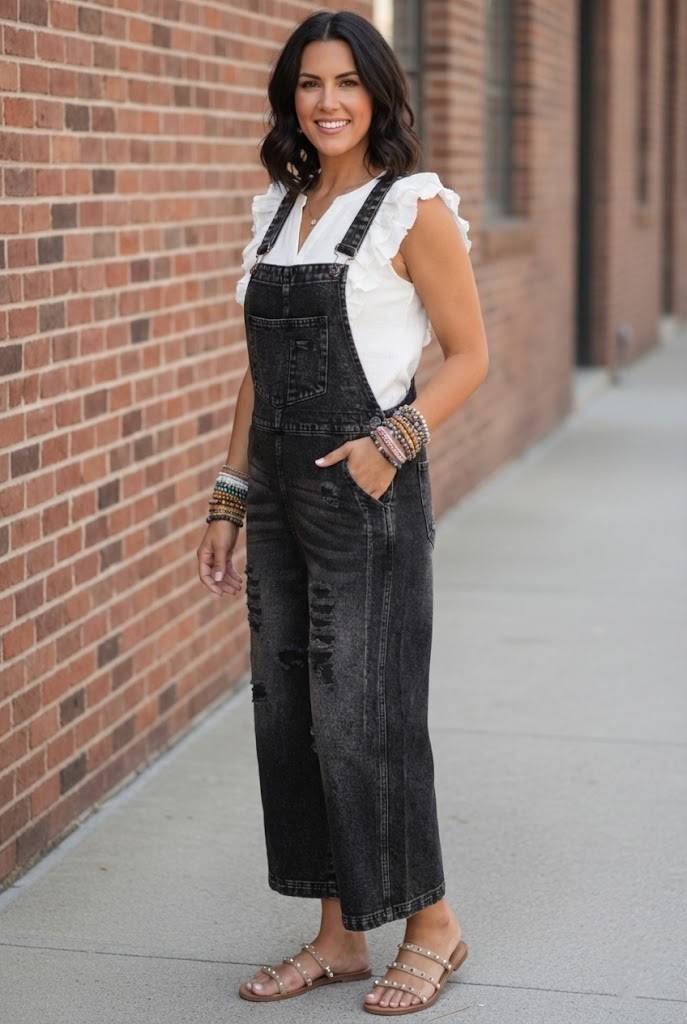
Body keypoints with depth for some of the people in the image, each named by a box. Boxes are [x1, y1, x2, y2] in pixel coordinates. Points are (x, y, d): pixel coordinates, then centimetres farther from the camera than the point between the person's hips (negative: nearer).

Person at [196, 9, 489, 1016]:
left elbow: (470, 354, -4)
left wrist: (392, 441, -18)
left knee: (364, 713, -3)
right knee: (289, 711, 9)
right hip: (281, 494, 7)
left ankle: (432, 924, 16)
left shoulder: (415, 208, -6)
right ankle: (337, 934, 21)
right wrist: (230, 501, 13)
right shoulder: (275, 210, 13)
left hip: (367, 491, -7)